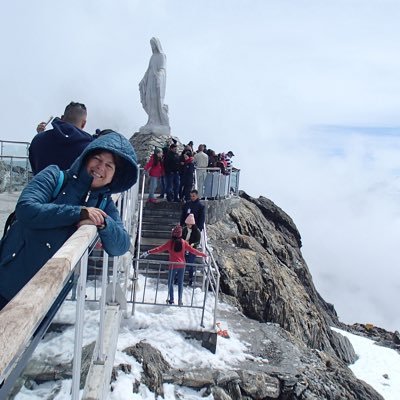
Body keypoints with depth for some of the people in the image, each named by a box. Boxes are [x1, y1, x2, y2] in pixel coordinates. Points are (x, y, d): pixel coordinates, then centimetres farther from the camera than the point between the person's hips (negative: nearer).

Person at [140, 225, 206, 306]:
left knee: (170, 282, 14)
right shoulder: (184, 242, -6)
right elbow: (193, 250, 0)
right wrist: (203, 255, 11)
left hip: (173, 265, -2)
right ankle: (180, 300, 12)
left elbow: (159, 249, -13)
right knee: (180, 283, 13)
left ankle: (171, 300, 16)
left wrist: (148, 252, -8)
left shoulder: (170, 242, -13)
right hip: (182, 266, 2)